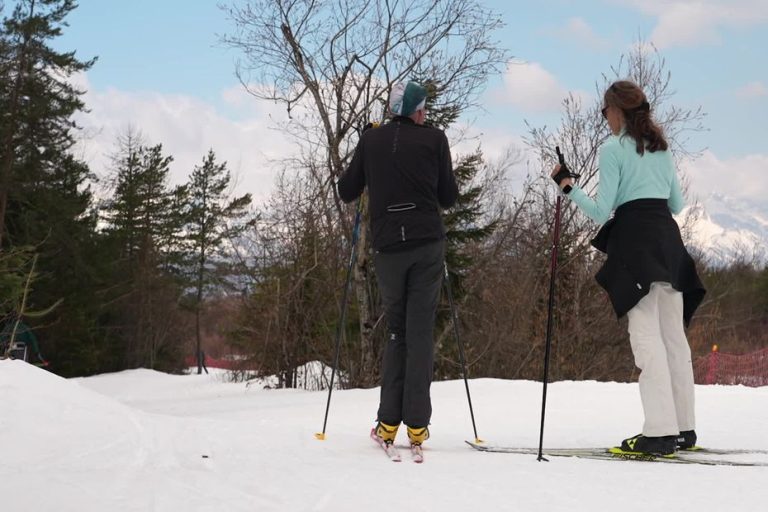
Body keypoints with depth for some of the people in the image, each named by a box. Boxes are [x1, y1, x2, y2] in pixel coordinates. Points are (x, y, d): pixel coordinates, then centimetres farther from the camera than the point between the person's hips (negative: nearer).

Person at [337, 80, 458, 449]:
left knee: (396, 330, 13)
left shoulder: (371, 140, 7)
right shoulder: (434, 139, 2)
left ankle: (388, 422, 6)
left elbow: (346, 191, 12)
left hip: (388, 246, 2)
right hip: (428, 243, -2)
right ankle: (417, 424, -2)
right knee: (421, 330, 1)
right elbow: (449, 197, 4)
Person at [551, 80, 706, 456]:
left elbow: (601, 212, -8)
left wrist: (569, 188, 2)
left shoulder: (612, 149, -3)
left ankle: (661, 431, -16)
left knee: (646, 336, -10)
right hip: (668, 239, 7)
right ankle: (684, 427, 10)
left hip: (635, 238, -7)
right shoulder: (662, 148, 18)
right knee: (674, 335, 8)